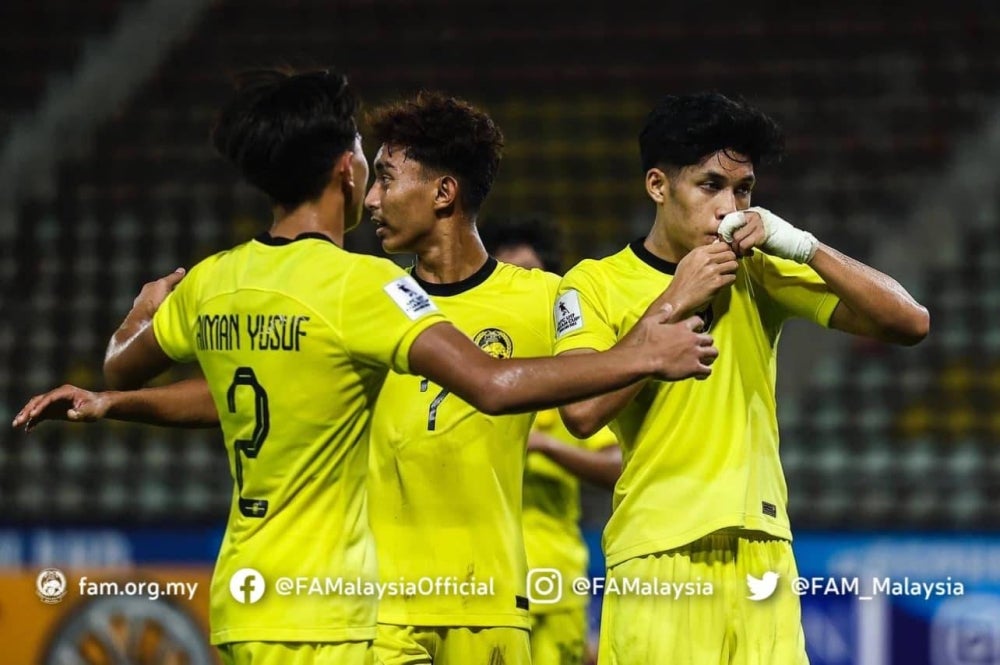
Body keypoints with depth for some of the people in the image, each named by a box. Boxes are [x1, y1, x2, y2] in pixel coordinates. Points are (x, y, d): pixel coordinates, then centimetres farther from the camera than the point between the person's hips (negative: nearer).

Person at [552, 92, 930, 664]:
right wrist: (676, 302, -11)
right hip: (658, 556, -3)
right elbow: (582, 411, -16)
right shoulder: (596, 284, 1)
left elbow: (909, 323, 3)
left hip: (764, 554, 3)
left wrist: (805, 247, -8)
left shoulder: (759, 273, 10)